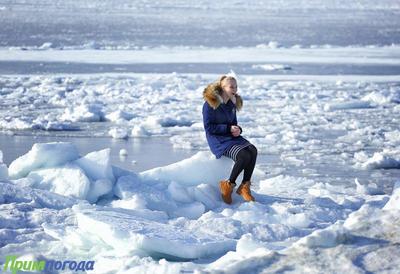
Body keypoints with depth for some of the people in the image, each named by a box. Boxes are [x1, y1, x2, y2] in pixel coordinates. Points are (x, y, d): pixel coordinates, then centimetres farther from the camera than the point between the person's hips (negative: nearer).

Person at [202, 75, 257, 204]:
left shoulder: (232, 104, 12)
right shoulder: (210, 104, -11)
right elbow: (208, 127, -12)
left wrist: (238, 129, -2)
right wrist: (228, 128, -17)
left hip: (232, 136, 7)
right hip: (218, 140, -7)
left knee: (253, 150, -22)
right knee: (244, 155, -29)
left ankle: (244, 186, -14)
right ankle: (228, 185, -10)